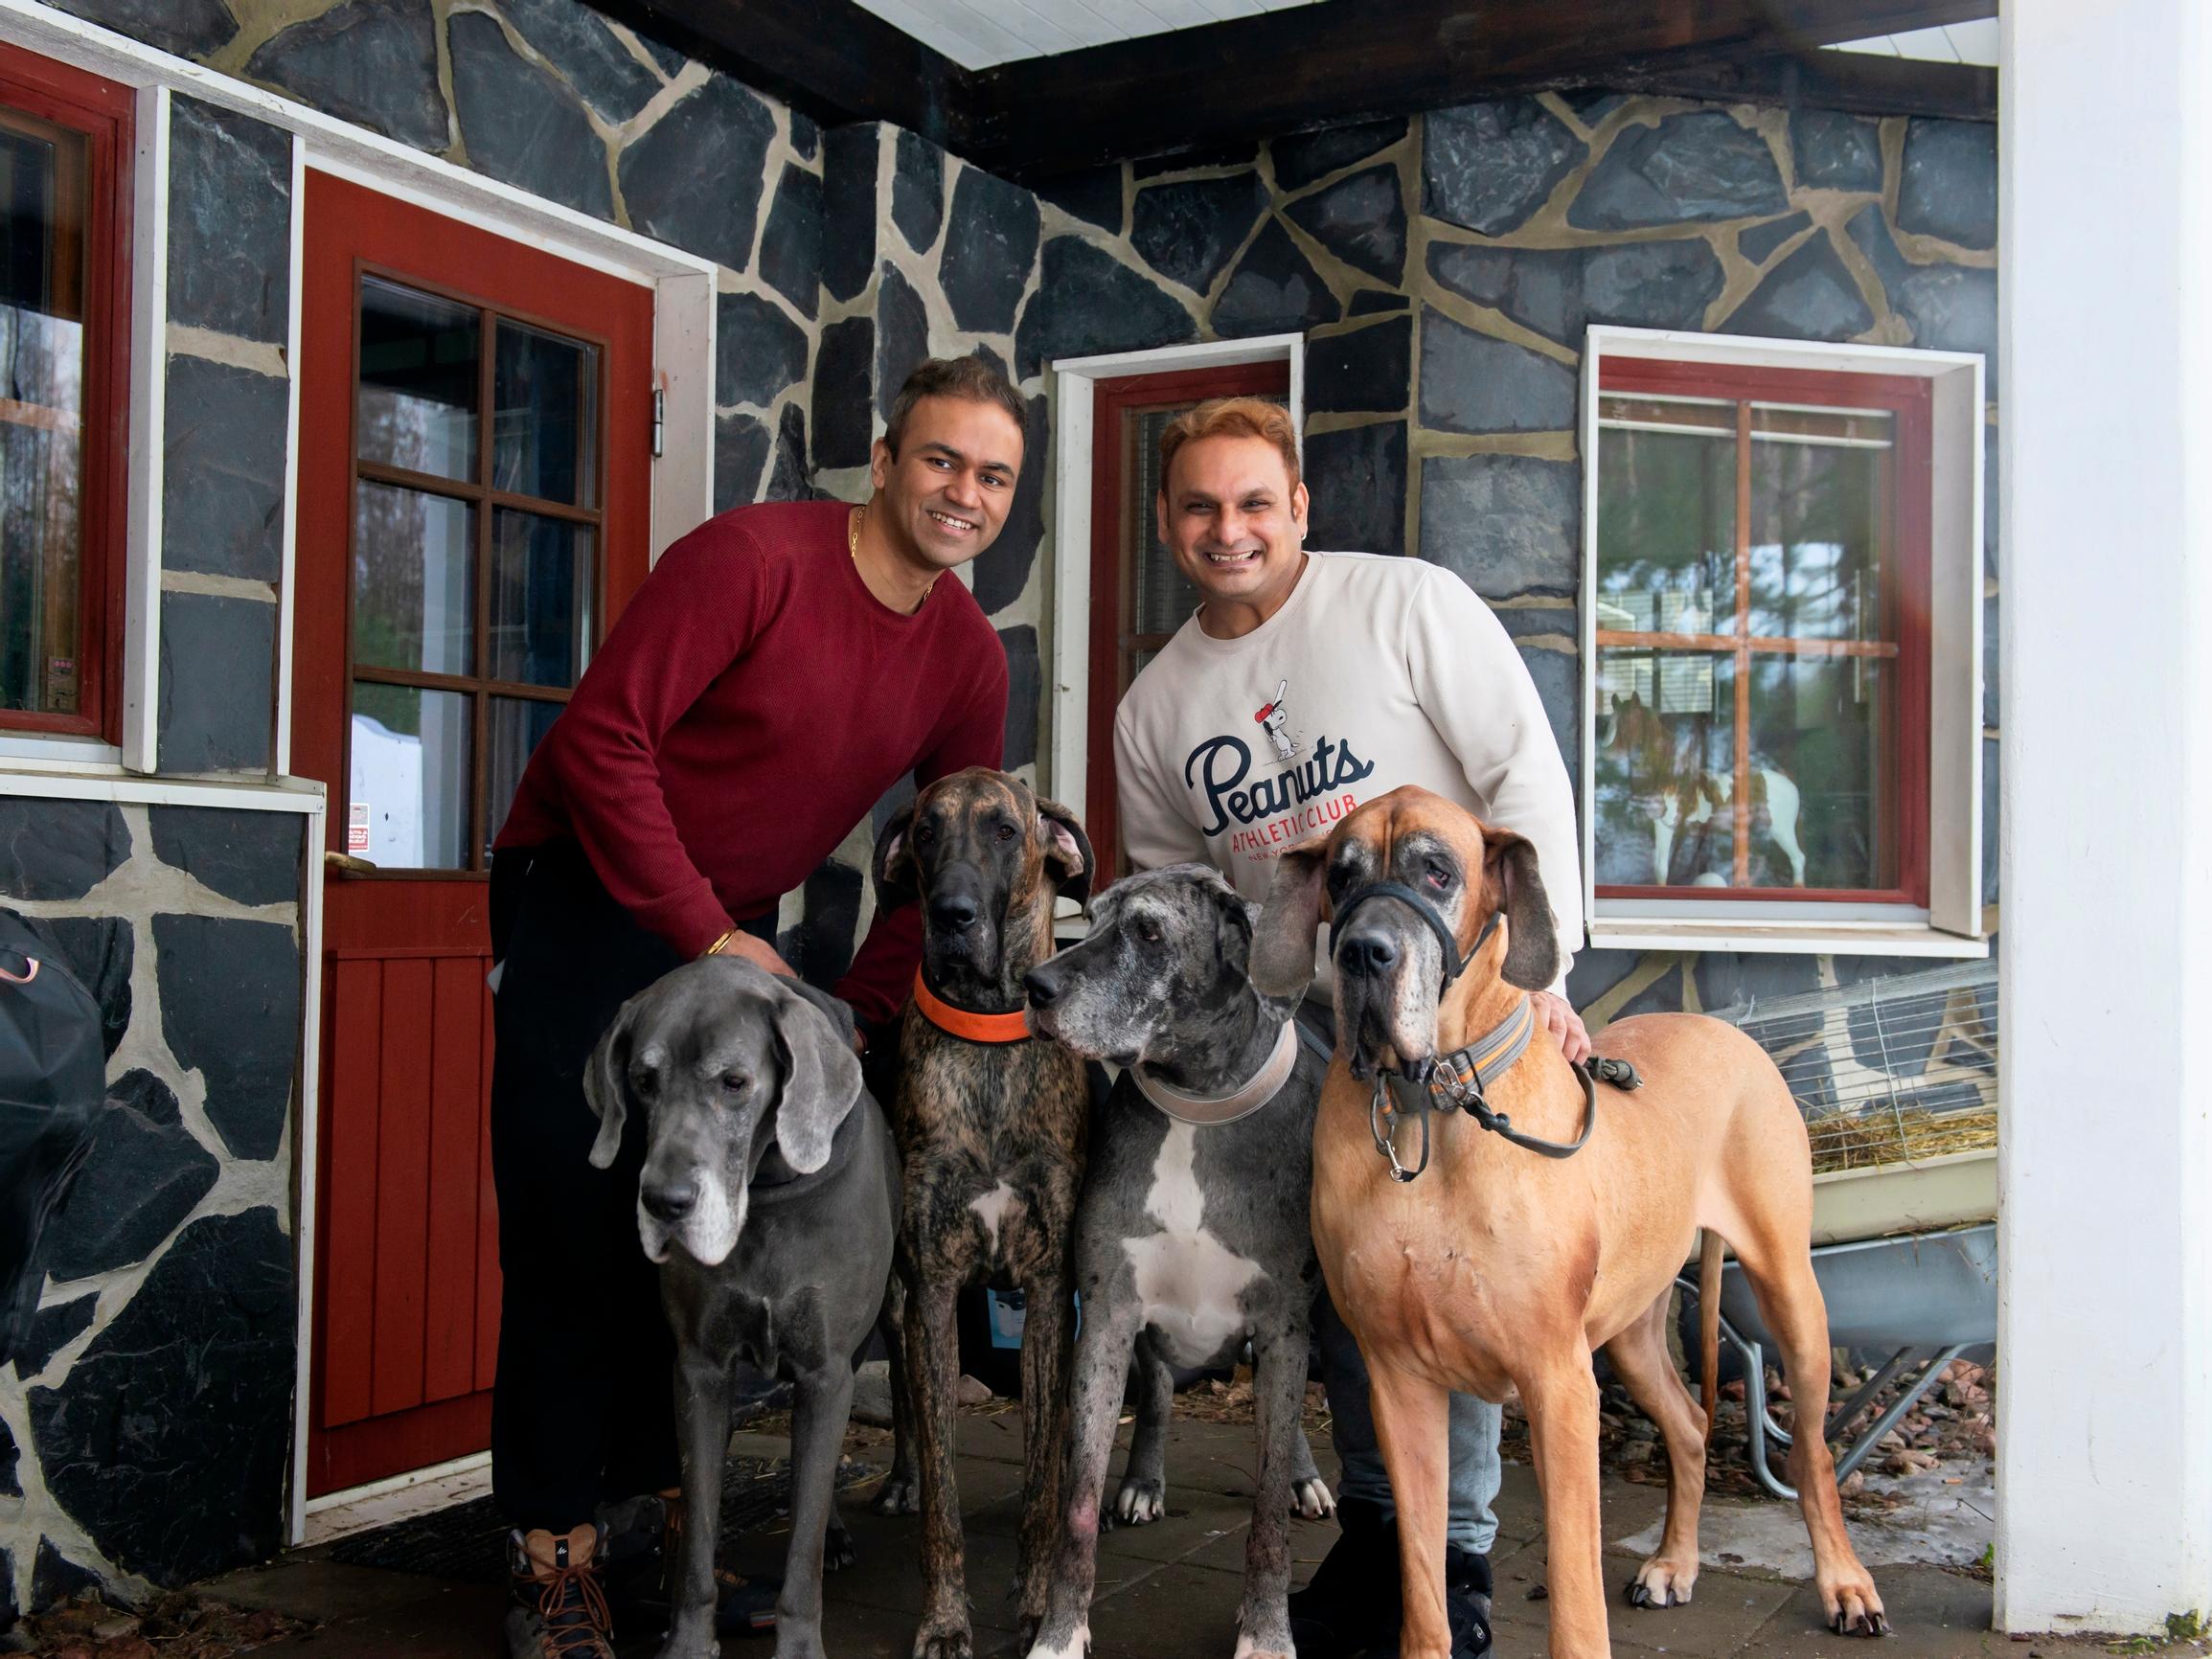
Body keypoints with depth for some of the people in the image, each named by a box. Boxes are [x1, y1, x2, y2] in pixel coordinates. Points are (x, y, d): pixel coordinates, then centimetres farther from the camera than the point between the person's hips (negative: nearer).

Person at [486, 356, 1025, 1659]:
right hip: (588, 900, -6)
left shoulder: (970, 658, -1)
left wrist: (864, 1013, -4)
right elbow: (603, 738, -23)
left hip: (734, 929, 6)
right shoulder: (753, 559, -20)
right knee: (575, 1228, -7)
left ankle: (649, 1525, 21)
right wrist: (707, 935, -23)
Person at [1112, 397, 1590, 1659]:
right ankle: (1377, 1529, 25)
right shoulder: (1154, 711, 8)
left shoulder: (1407, 605, -7)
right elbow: (1172, 889, 20)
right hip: (1300, 1010, 5)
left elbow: (1527, 774, -10)